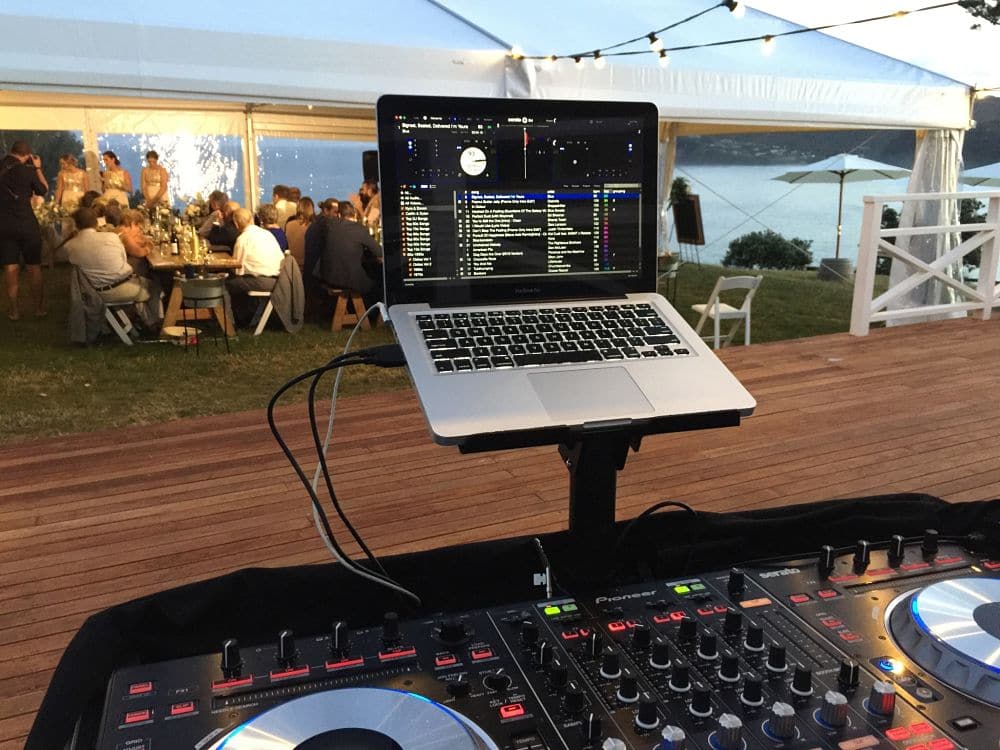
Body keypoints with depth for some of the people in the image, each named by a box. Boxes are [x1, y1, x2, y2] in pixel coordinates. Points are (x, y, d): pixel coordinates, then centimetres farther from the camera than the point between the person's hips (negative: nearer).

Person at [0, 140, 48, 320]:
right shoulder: (27, 170, -10)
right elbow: (44, 190, 5)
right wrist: (38, 168, 11)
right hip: (27, 224, -3)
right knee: (34, 266, 9)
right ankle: (39, 307, 16)